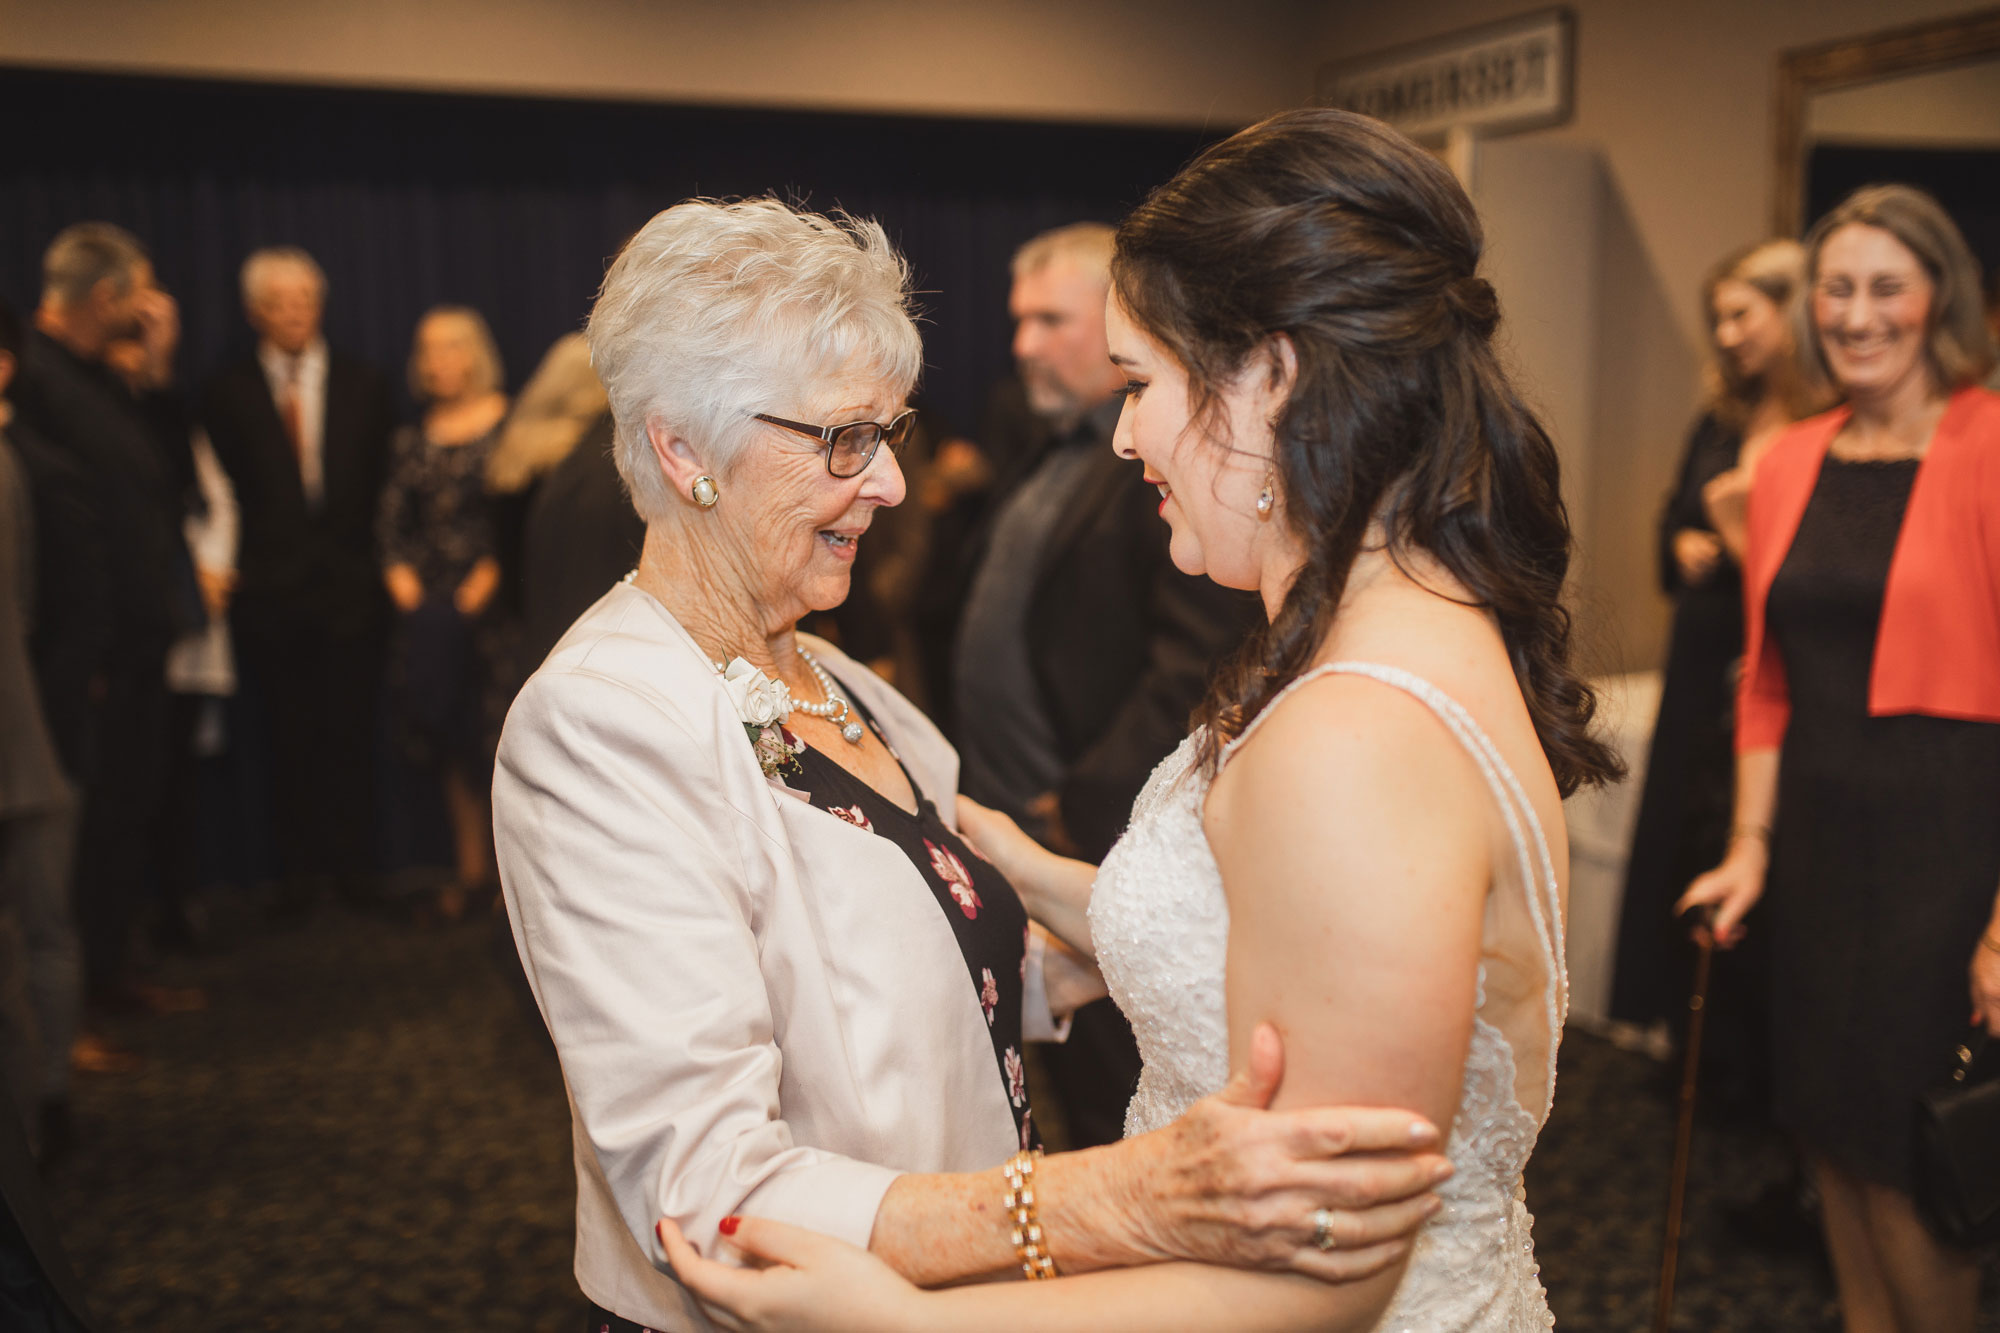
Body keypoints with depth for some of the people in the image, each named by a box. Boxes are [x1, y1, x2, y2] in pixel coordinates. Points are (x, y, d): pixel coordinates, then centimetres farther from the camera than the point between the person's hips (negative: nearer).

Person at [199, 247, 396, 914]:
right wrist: (236, 567, -3)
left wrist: (360, 560, 0)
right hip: (270, 596, 0)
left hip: (349, 591, 1)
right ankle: (299, 871, 12)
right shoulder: (228, 393, 7)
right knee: (288, 739, 3)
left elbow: (380, 489, 9)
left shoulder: (363, 387, 10)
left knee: (350, 734, 1)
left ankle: (353, 869, 10)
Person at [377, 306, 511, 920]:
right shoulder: (413, 439, 14)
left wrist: (485, 582, -15)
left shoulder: (510, 426, -3)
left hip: (493, 602, -5)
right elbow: (391, 519, 12)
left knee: (503, 736, -7)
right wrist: (401, 576, -3)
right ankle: (470, 867, 16)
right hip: (430, 610, 5)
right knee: (448, 742, 7)